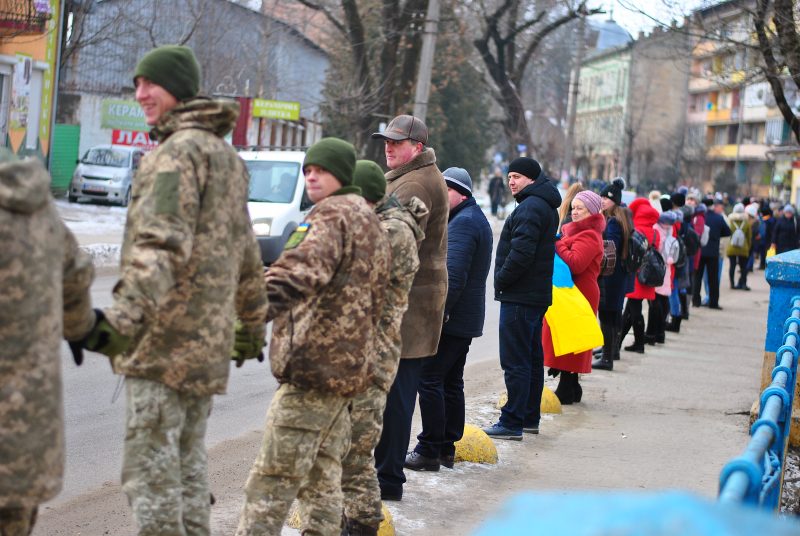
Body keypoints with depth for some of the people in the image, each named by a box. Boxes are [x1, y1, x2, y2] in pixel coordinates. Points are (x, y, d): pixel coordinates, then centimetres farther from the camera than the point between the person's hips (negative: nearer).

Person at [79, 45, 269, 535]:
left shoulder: (180, 149, -11)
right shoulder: (228, 156, 20)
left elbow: (163, 243, -24)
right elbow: (246, 254, 26)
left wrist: (123, 318, -32)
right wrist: (253, 322, 35)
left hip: (167, 336, -10)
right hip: (208, 344, 10)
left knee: (150, 471, -8)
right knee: (188, 463, 16)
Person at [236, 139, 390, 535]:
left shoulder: (332, 214, -9)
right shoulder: (370, 221, 23)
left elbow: (304, 268, -30)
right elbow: (374, 303, 31)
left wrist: (261, 307, -45)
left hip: (314, 364, -10)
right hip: (350, 365, 10)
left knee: (275, 476, -10)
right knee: (322, 474, 15)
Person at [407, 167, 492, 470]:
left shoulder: (463, 223, -14)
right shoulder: (476, 219, 20)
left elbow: (453, 275, -24)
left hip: (451, 319, -11)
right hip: (467, 319, 11)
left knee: (429, 380, -8)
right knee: (451, 383, 13)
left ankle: (429, 451, -6)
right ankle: (446, 449, 17)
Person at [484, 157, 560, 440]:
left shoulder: (530, 207, -16)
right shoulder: (546, 206, 17)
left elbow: (521, 252, -24)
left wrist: (501, 280, -11)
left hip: (520, 297, -11)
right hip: (538, 295, 11)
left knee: (515, 361, -9)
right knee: (532, 358, 15)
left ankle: (512, 423, -8)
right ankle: (529, 419, 23)